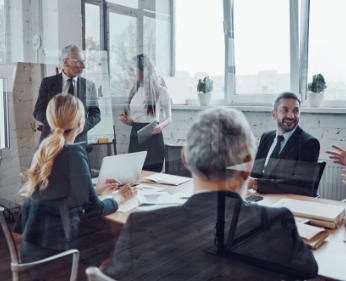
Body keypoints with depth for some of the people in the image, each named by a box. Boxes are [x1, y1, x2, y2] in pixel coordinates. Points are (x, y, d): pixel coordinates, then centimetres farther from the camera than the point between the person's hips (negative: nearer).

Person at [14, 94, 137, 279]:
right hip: (53, 247, -7)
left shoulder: (43, 148, 4)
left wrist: (97, 190, 20)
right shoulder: (73, 153, -19)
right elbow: (94, 209, -16)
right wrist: (121, 197, 2)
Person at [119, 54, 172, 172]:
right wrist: (126, 120, -3)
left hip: (152, 138, -5)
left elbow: (169, 117, 2)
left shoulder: (161, 91, -6)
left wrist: (161, 126, -18)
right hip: (135, 138, 5)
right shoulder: (133, 91, 11)